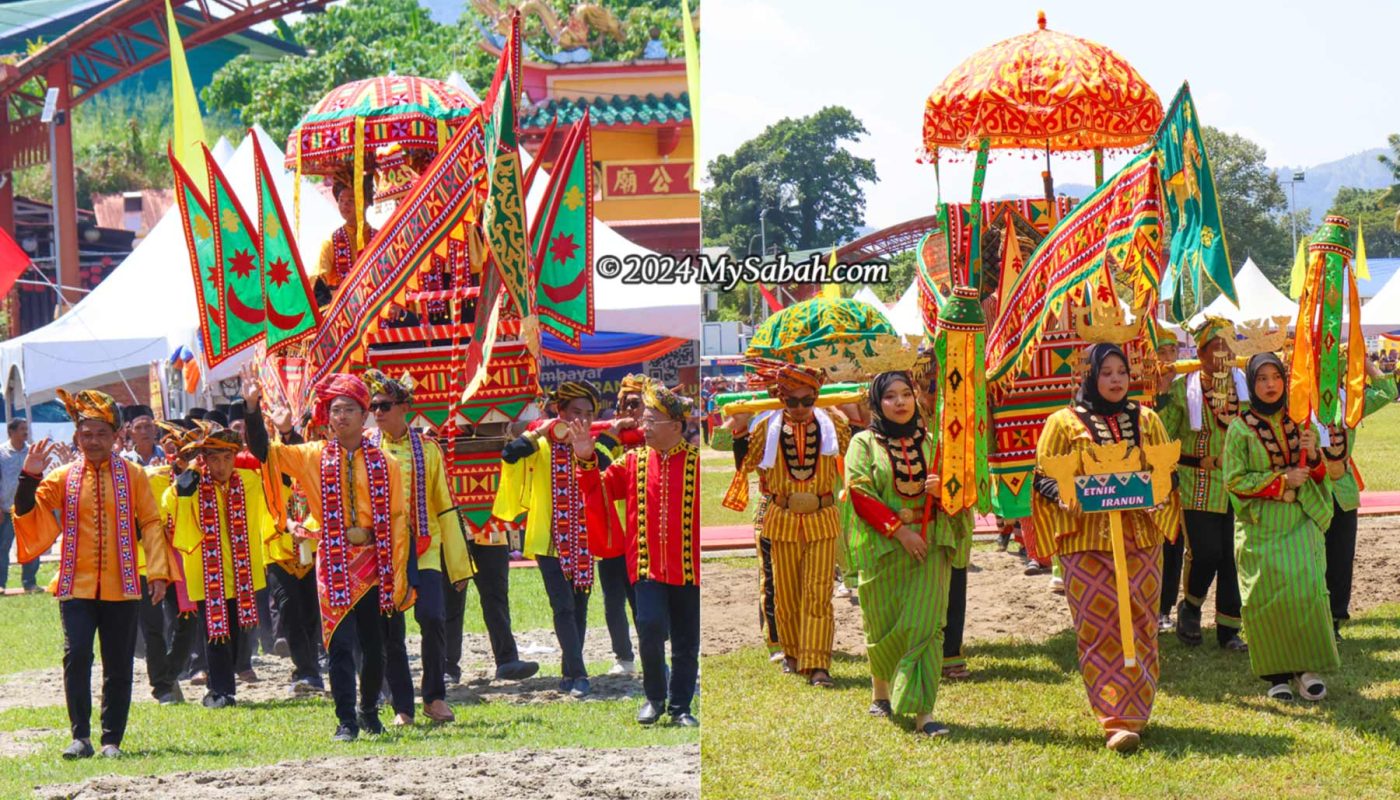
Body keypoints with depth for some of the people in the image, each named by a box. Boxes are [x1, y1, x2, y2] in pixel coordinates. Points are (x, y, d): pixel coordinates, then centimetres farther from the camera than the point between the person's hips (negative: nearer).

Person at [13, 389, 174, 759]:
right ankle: (80, 737, -5)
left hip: (121, 587, 0)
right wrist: (29, 478, -13)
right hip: (76, 586, 0)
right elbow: (32, 517, 1)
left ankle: (112, 739, 12)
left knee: (118, 665, 4)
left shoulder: (133, 476, 3)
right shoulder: (63, 478, 4)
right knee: (77, 656, -13)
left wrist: (158, 572, -5)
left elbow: (151, 524, 3)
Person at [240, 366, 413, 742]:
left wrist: (399, 575, -1)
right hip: (334, 562, -1)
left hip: (373, 559, 1)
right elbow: (264, 451, -1)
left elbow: (397, 520, 4)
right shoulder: (315, 457, 4)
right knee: (340, 643, -6)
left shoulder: (384, 464, 3)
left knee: (374, 644, 8)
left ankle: (369, 711, 27)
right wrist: (253, 408, -15)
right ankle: (346, 721, -3)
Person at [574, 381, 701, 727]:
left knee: (687, 642, 6)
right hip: (647, 565, 1)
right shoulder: (635, 461, 7)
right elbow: (600, 489, 10)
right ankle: (655, 697, 8)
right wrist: (586, 460, -4)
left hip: (689, 567, -1)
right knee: (650, 627, -13)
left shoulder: (697, 461, -2)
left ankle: (680, 707, 20)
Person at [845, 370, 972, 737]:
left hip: (929, 545, 1)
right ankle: (881, 691, 35)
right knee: (884, 625, 8)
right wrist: (899, 530, -16)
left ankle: (923, 712, -14)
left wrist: (944, 490, -11)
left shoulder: (931, 443, 11)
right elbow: (860, 495, -7)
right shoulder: (864, 444, 3)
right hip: (882, 547, -1)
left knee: (925, 625, -10)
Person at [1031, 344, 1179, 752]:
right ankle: (1118, 720, -9)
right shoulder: (1064, 423, 6)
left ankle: (1133, 714, 8)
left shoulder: (1146, 420, 14)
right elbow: (1042, 475, 4)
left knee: (1139, 627, -1)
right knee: (1099, 630, -8)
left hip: (1140, 535, 3)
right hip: (1086, 539, -3)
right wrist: (1064, 498, -17)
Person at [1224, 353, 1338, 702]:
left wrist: (1313, 455, -8)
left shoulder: (1299, 423, 11)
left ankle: (1307, 668, -5)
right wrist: (1280, 480, -13)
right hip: (1259, 526, -2)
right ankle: (1277, 675, 3)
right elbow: (1234, 480, -4)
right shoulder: (1240, 428, 1)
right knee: (1266, 597, -6)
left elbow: (1322, 476, 14)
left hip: (1300, 524, 2)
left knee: (1306, 589, -13)